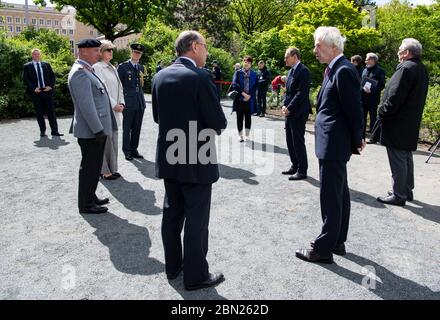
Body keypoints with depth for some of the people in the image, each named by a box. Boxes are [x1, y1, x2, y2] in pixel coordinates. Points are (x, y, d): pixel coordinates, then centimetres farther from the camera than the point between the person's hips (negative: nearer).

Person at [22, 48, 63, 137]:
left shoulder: (46, 64, 12)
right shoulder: (27, 66, 6)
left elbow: (52, 76, 11)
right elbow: (25, 79, 1)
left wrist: (50, 86, -4)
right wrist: (34, 88, -11)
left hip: (47, 90, 1)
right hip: (35, 92, -1)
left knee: (51, 111, -1)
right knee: (39, 113, 3)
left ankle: (54, 131, 0)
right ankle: (42, 131, 11)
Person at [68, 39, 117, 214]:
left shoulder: (87, 70, 15)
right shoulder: (80, 72, -17)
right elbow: (86, 105, -23)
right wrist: (98, 130, -22)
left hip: (95, 129, 10)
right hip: (91, 131, -10)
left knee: (93, 166, 18)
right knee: (89, 167, 1)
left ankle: (91, 197, 32)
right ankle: (86, 204, 13)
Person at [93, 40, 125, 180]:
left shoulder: (113, 68, 16)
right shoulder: (97, 67, -8)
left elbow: (119, 87, 16)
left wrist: (121, 103, 2)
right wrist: (114, 105, -14)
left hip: (115, 110, 8)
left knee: (113, 139, 10)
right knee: (106, 139, -4)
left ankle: (112, 168, 20)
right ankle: (104, 170, 6)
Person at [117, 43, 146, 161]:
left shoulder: (141, 67, 15)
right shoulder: (123, 66, -1)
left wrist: (142, 79, 6)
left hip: (140, 102, 5)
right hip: (128, 102, -5)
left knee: (137, 128, 9)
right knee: (127, 128, 1)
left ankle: (134, 149, 19)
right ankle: (127, 151, 11)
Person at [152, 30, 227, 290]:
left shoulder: (160, 76, 3)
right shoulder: (200, 77, -17)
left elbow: (158, 116, 11)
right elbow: (219, 123, -16)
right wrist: (208, 130, 5)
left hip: (169, 158, 7)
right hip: (197, 161, -7)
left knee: (172, 214, 18)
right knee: (196, 220, 5)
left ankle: (173, 266, 32)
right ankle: (196, 275, 19)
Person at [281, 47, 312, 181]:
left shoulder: (303, 71, -13)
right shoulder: (291, 71, 16)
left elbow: (302, 93, -19)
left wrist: (289, 108, -17)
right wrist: (284, 105, 4)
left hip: (298, 113, -9)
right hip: (290, 112, 9)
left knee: (298, 142, -4)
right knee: (290, 141, 13)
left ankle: (302, 171, 6)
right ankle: (295, 166, 25)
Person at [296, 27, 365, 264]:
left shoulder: (344, 71, -17)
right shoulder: (334, 69, 13)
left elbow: (353, 110, -16)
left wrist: (357, 141, -6)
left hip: (334, 144, -10)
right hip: (331, 142, 10)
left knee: (331, 197, -2)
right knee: (340, 194, 18)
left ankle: (324, 248, 10)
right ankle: (338, 241, 32)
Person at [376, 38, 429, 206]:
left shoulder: (406, 68, -19)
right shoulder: (421, 69, 12)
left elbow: (395, 97, -22)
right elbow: (415, 96, 15)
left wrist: (382, 113, -11)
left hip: (397, 124, -10)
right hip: (411, 123, 10)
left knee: (398, 160, -2)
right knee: (406, 158, 18)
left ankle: (398, 195, 6)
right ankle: (407, 191, 29)